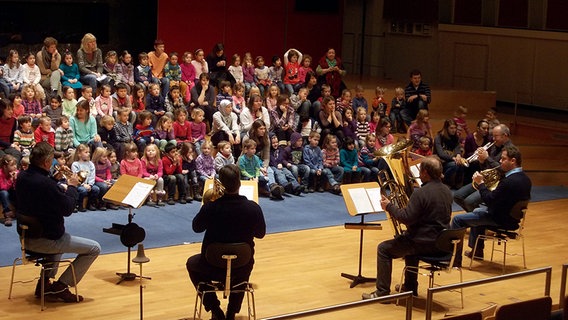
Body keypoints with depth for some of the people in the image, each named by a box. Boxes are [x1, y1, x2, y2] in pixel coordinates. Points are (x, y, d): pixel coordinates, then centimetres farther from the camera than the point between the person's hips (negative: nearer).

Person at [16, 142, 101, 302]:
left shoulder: (22, 177, -1)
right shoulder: (45, 184, -27)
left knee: (60, 236, 41)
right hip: (44, 240, -9)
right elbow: (68, 209, -18)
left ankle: (45, 281, 34)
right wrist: (72, 187, -5)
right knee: (94, 248, -1)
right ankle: (61, 286, 2)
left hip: (26, 236, 9)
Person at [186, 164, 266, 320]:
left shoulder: (210, 207, -21)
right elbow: (260, 234, 2)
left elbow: (196, 227, 0)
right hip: (242, 268, 2)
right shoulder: (253, 208, -17)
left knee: (192, 263, 31)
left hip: (214, 267, -2)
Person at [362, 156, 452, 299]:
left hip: (426, 243, -9)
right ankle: (410, 287, 42)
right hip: (442, 243, 9)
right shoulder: (447, 191, 6)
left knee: (383, 249, 6)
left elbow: (406, 218, -22)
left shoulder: (421, 193, -22)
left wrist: (389, 206, -8)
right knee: (410, 240, 38)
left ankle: (382, 292, 8)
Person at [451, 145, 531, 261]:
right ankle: (477, 251, 41)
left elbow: (489, 200, -25)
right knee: (477, 211, 36)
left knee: (458, 220, -5)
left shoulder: (509, 181, -30)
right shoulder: (525, 178, 1)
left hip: (501, 220, -10)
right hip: (513, 218, 10)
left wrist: (481, 183, -14)